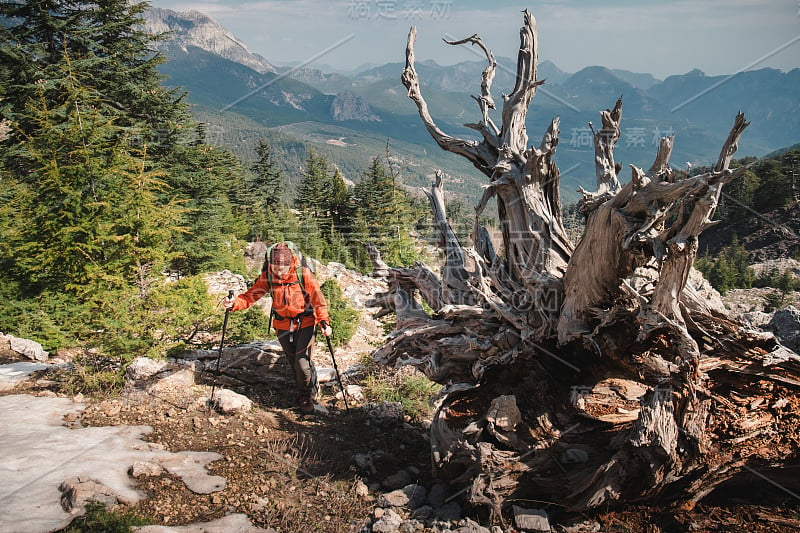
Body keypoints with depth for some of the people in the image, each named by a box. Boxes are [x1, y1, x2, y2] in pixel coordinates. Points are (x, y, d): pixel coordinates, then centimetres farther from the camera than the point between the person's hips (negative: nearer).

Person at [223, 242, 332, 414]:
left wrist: (324, 321, -27)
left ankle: (307, 397, 19)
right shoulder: (267, 277, -10)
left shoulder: (304, 274, -19)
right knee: (293, 363, 13)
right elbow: (252, 295, -10)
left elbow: (317, 298, -17)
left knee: (302, 363, -8)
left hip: (305, 323, -3)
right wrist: (234, 303, -29)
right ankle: (302, 393, 37)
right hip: (283, 325, 3)